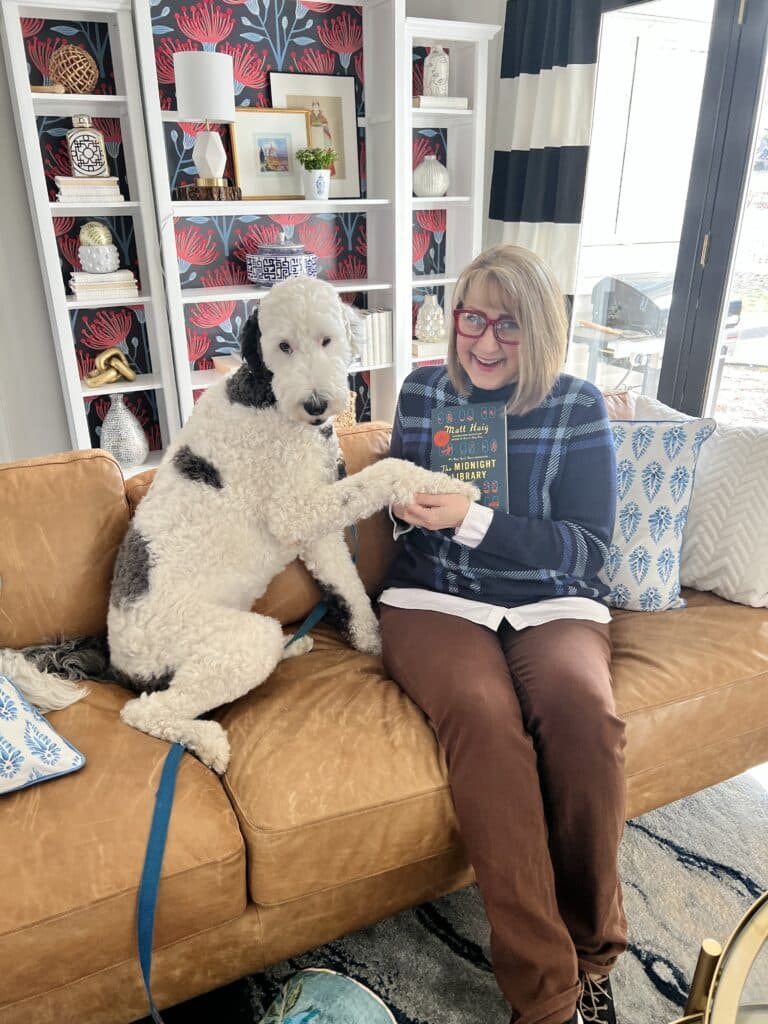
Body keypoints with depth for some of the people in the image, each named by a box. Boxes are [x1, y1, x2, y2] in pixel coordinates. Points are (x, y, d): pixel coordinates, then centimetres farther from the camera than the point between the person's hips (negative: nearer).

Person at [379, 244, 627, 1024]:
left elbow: (587, 548, -7)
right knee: (485, 715, -32)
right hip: (434, 601, 1)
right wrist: (405, 506, -5)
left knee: (583, 711, -32)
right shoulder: (423, 392, 8)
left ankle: (592, 949, -8)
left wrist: (470, 520, -19)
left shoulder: (579, 407, 1)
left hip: (552, 606, 0)